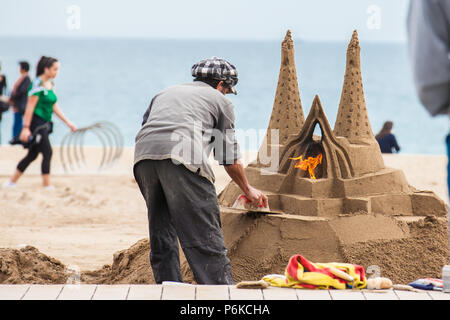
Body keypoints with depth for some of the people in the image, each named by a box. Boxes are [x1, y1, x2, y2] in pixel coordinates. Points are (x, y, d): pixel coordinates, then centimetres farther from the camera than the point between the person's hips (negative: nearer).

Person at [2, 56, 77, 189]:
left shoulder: (50, 84, 12)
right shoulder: (38, 84, -15)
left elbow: (54, 107, 18)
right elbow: (30, 107, -17)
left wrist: (67, 122, 16)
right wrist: (26, 128, -20)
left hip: (44, 124, 9)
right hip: (36, 122, -9)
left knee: (32, 154, 13)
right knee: (47, 152, -10)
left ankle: (12, 182, 23)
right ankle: (47, 186, -5)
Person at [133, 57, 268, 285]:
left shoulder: (165, 93, 36)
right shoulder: (220, 100, 23)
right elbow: (229, 157, 23)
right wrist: (248, 190, 37)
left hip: (143, 155, 5)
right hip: (182, 157, -5)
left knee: (161, 237, 16)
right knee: (206, 239, -5)